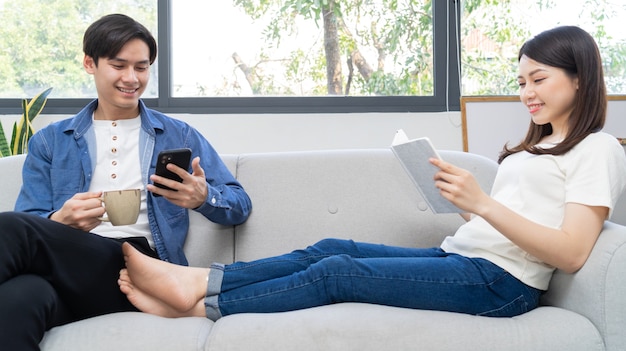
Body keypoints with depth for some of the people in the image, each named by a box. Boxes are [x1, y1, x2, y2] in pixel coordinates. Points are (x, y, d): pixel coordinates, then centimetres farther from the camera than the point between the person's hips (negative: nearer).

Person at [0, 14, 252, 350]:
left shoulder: (179, 136, 20)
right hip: (66, 264, 2)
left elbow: (240, 205, 13)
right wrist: (61, 221, -15)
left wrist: (203, 198, -11)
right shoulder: (50, 141, 21)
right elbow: (29, 228, 10)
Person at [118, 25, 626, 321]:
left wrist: (481, 202, -22)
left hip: (500, 281, -8)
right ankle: (199, 280, -9)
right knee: (331, 248, -6)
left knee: (337, 270, -14)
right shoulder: (535, 146, 24)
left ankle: (201, 305, -9)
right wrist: (460, 196, 1)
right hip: (459, 257, 8)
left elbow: (571, 253, -16)